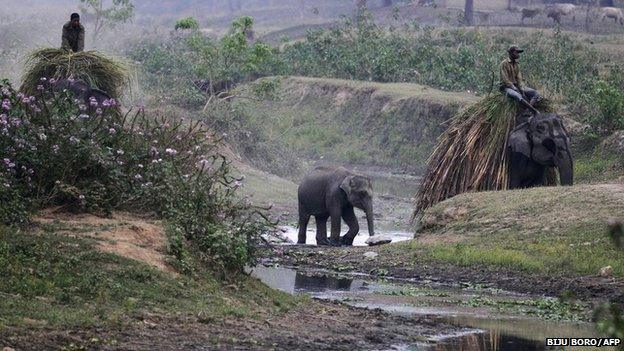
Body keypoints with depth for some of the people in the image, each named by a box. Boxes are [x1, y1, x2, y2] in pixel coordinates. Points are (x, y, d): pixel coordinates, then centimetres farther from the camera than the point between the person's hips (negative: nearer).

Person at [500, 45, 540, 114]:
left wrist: (522, 90, -10)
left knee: (536, 93, -11)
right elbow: (505, 80, -15)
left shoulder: (517, 64, 13)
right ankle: (535, 112, -43)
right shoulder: (504, 64, -9)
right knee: (518, 96, -38)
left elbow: (519, 79, 7)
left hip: (516, 86, 8)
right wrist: (516, 90, -19)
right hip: (507, 87, -7)